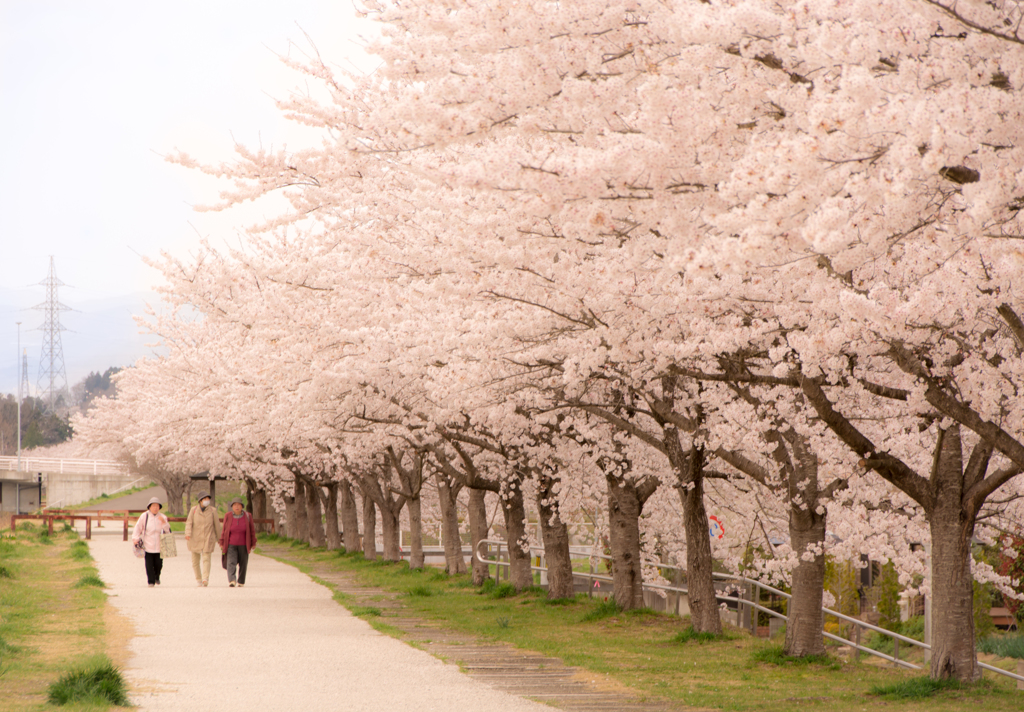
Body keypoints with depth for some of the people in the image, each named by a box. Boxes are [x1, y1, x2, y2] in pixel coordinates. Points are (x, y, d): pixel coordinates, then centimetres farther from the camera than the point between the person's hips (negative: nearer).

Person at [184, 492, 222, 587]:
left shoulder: (212, 510, 5)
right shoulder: (193, 510, 4)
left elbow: (217, 525, 11)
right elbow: (189, 523, -3)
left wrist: (219, 538, 14)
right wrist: (188, 534, -19)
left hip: (208, 538, -1)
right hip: (195, 539, 2)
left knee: (206, 558, -16)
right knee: (195, 560, 7)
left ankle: (205, 579, -25)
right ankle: (198, 579, 22)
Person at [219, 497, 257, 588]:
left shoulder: (247, 516, -4)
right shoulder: (228, 516, -4)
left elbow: (252, 530, 3)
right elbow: (224, 529, 3)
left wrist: (253, 543, 3)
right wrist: (222, 543, 3)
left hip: (243, 545, 1)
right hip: (231, 545, -1)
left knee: (243, 564, 5)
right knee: (231, 563, -15)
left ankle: (241, 582, 19)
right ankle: (231, 581, -28)